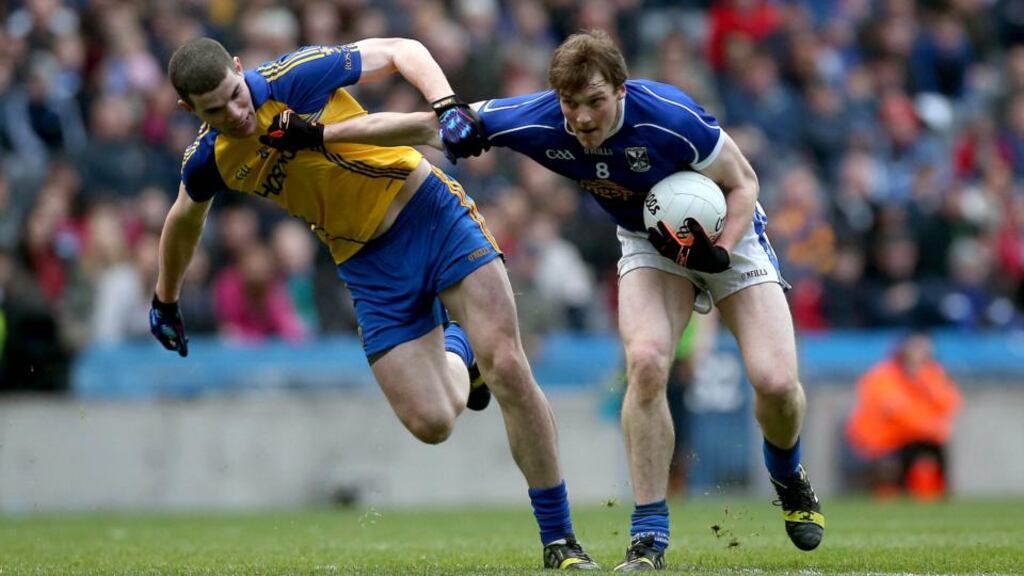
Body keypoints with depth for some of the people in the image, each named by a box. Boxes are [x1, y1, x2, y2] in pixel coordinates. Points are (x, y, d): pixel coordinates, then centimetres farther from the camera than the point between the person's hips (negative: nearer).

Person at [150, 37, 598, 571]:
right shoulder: (207, 162, -6)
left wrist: (446, 106, -25)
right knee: (432, 423, -7)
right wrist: (165, 301, 30)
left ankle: (560, 541, -2)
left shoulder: (297, 75, -18)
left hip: (428, 209, -3)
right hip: (367, 264, 3)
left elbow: (401, 49, -8)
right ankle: (455, 349, 32)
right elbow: (185, 220, 17)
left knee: (508, 369, -15)